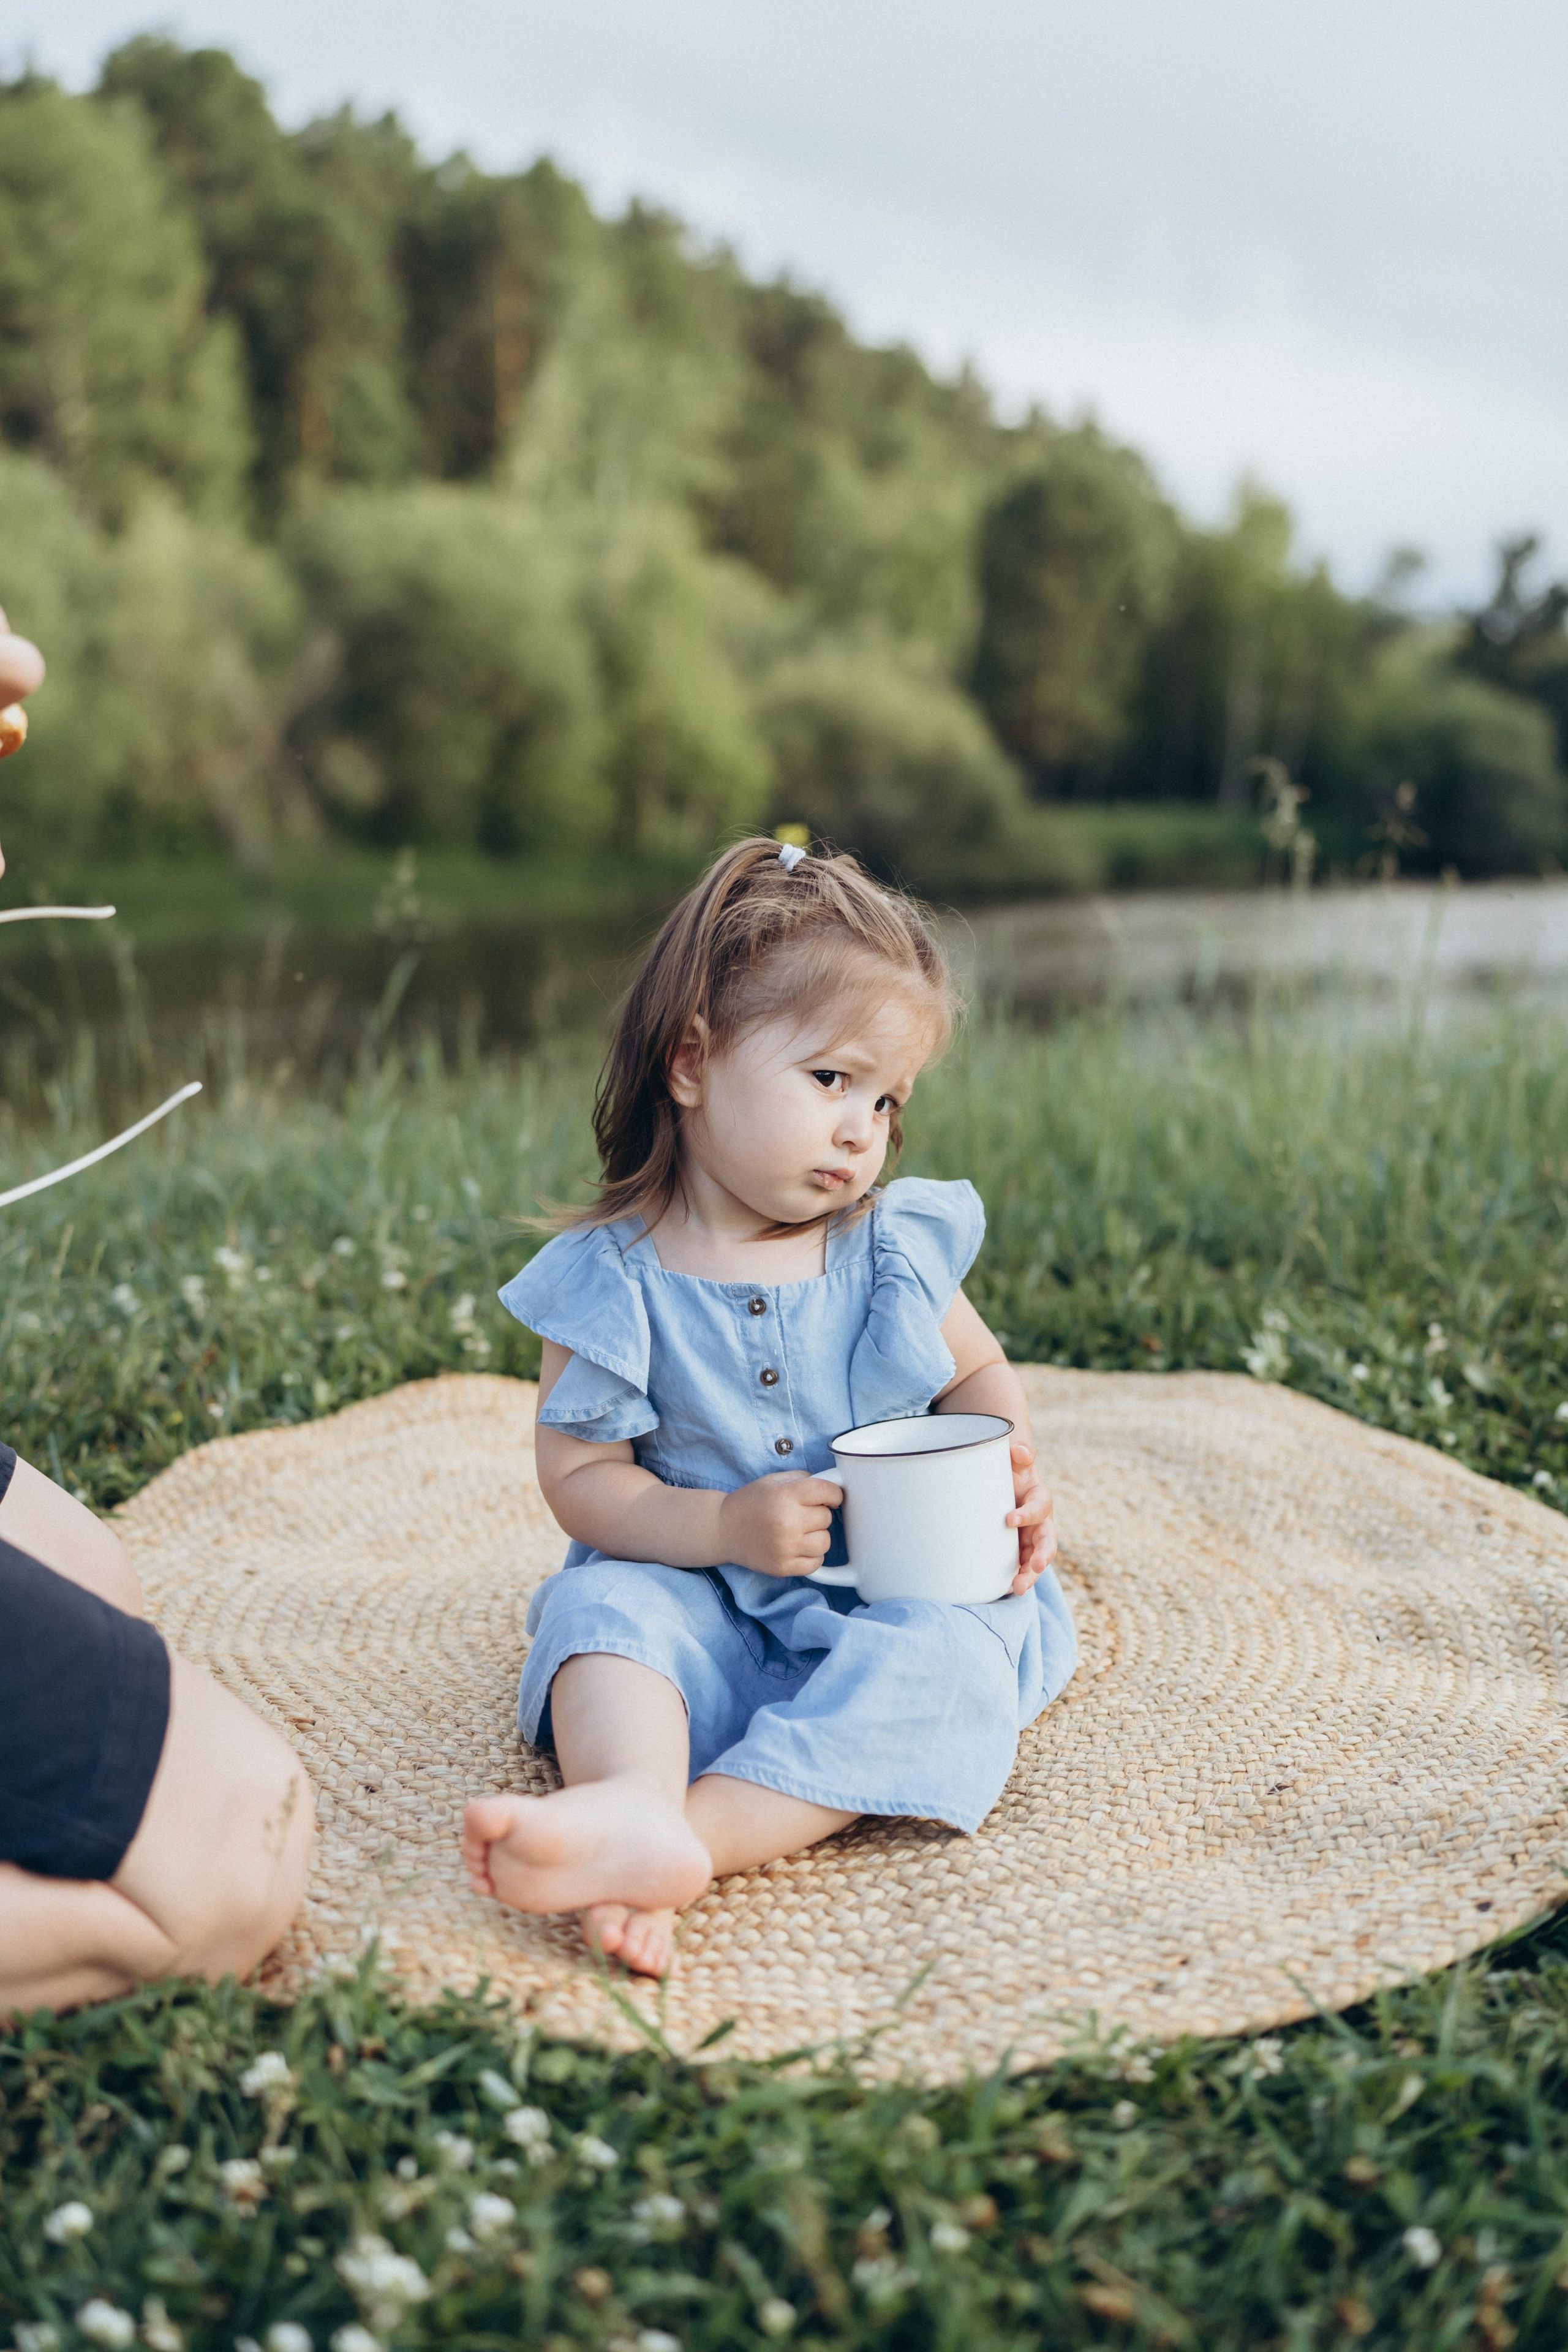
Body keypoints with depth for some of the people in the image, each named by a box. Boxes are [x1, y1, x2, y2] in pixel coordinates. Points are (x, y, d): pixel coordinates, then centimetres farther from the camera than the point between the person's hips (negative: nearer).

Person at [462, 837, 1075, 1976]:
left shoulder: (898, 1244, 0)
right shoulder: (612, 1282, -7)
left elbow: (979, 1375, 16)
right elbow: (582, 1478, -6)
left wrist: (1012, 1476, -6)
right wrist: (724, 1527, -22)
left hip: (898, 1590, 1)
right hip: (701, 1599, -1)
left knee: (942, 1656, -29)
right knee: (605, 1602, -28)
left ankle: (694, 1833, -43)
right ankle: (638, 1807, -53)